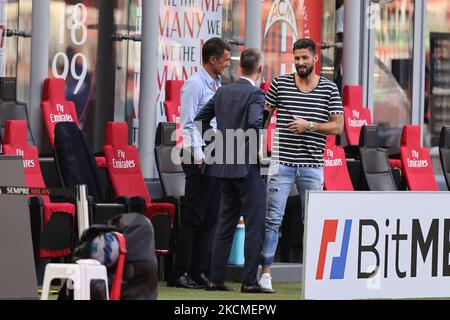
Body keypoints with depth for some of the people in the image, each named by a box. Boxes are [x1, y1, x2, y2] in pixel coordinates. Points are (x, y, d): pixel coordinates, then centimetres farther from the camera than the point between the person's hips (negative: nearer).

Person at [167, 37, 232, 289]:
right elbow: (187, 124, -14)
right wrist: (199, 157, -19)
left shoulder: (218, 85, 17)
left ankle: (200, 272, 13)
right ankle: (180, 273, -6)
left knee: (210, 218, 8)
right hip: (199, 157, -9)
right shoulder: (195, 84, -9)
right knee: (193, 216, -8)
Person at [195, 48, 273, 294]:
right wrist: (259, 147, -12)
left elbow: (201, 119, 16)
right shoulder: (255, 94, -12)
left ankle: (216, 278, 11)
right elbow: (254, 122, -28)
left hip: (225, 166, 7)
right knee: (254, 225, -2)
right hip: (248, 167, -7)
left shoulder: (223, 92, 10)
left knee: (225, 224, 12)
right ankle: (250, 281, -4)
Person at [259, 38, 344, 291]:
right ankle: (266, 271, 0)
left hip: (312, 165, 0)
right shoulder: (279, 84, 4)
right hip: (282, 162, 0)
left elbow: (338, 126, 1)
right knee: (273, 219, -4)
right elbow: (264, 116, 11)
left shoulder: (329, 89, 4)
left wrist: (310, 125, -13)